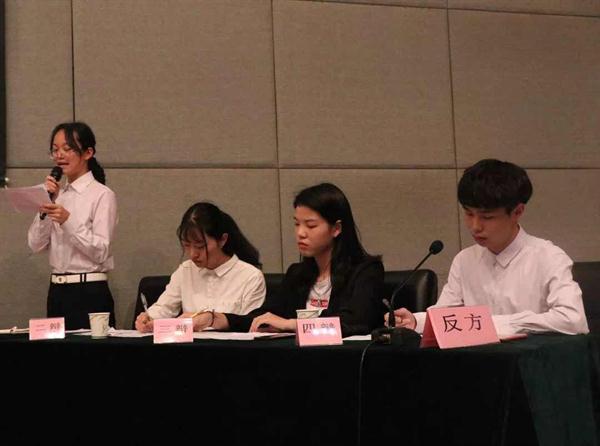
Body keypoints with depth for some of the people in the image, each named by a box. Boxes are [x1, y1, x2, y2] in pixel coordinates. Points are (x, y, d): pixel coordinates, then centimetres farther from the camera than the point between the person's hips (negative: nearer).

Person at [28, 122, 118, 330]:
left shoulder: (102, 195, -7)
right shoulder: (57, 194, 12)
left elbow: (101, 252, -14)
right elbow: (36, 245, 5)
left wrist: (68, 221, -23)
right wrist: (45, 206, -6)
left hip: (89, 293, -6)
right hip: (57, 291, 6)